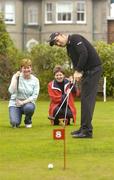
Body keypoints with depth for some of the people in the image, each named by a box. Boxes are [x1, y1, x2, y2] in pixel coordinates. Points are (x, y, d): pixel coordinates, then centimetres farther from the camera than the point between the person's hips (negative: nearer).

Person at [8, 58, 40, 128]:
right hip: (15, 103, -1)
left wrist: (23, 102, -22)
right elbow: (11, 91, -18)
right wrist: (15, 78, -23)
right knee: (15, 123, -25)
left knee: (29, 107, -37)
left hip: (28, 102, 1)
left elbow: (35, 96, -9)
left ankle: (28, 121, -2)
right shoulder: (17, 77, -6)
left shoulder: (35, 80, -4)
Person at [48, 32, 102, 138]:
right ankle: (84, 128, 16)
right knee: (85, 99, 11)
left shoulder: (75, 39, -11)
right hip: (87, 72, 10)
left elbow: (84, 54, -23)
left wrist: (78, 71, -20)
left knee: (87, 99, -11)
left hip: (93, 69, -10)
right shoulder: (69, 48, 18)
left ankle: (87, 131, -12)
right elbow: (76, 62, 14)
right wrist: (78, 73, -7)